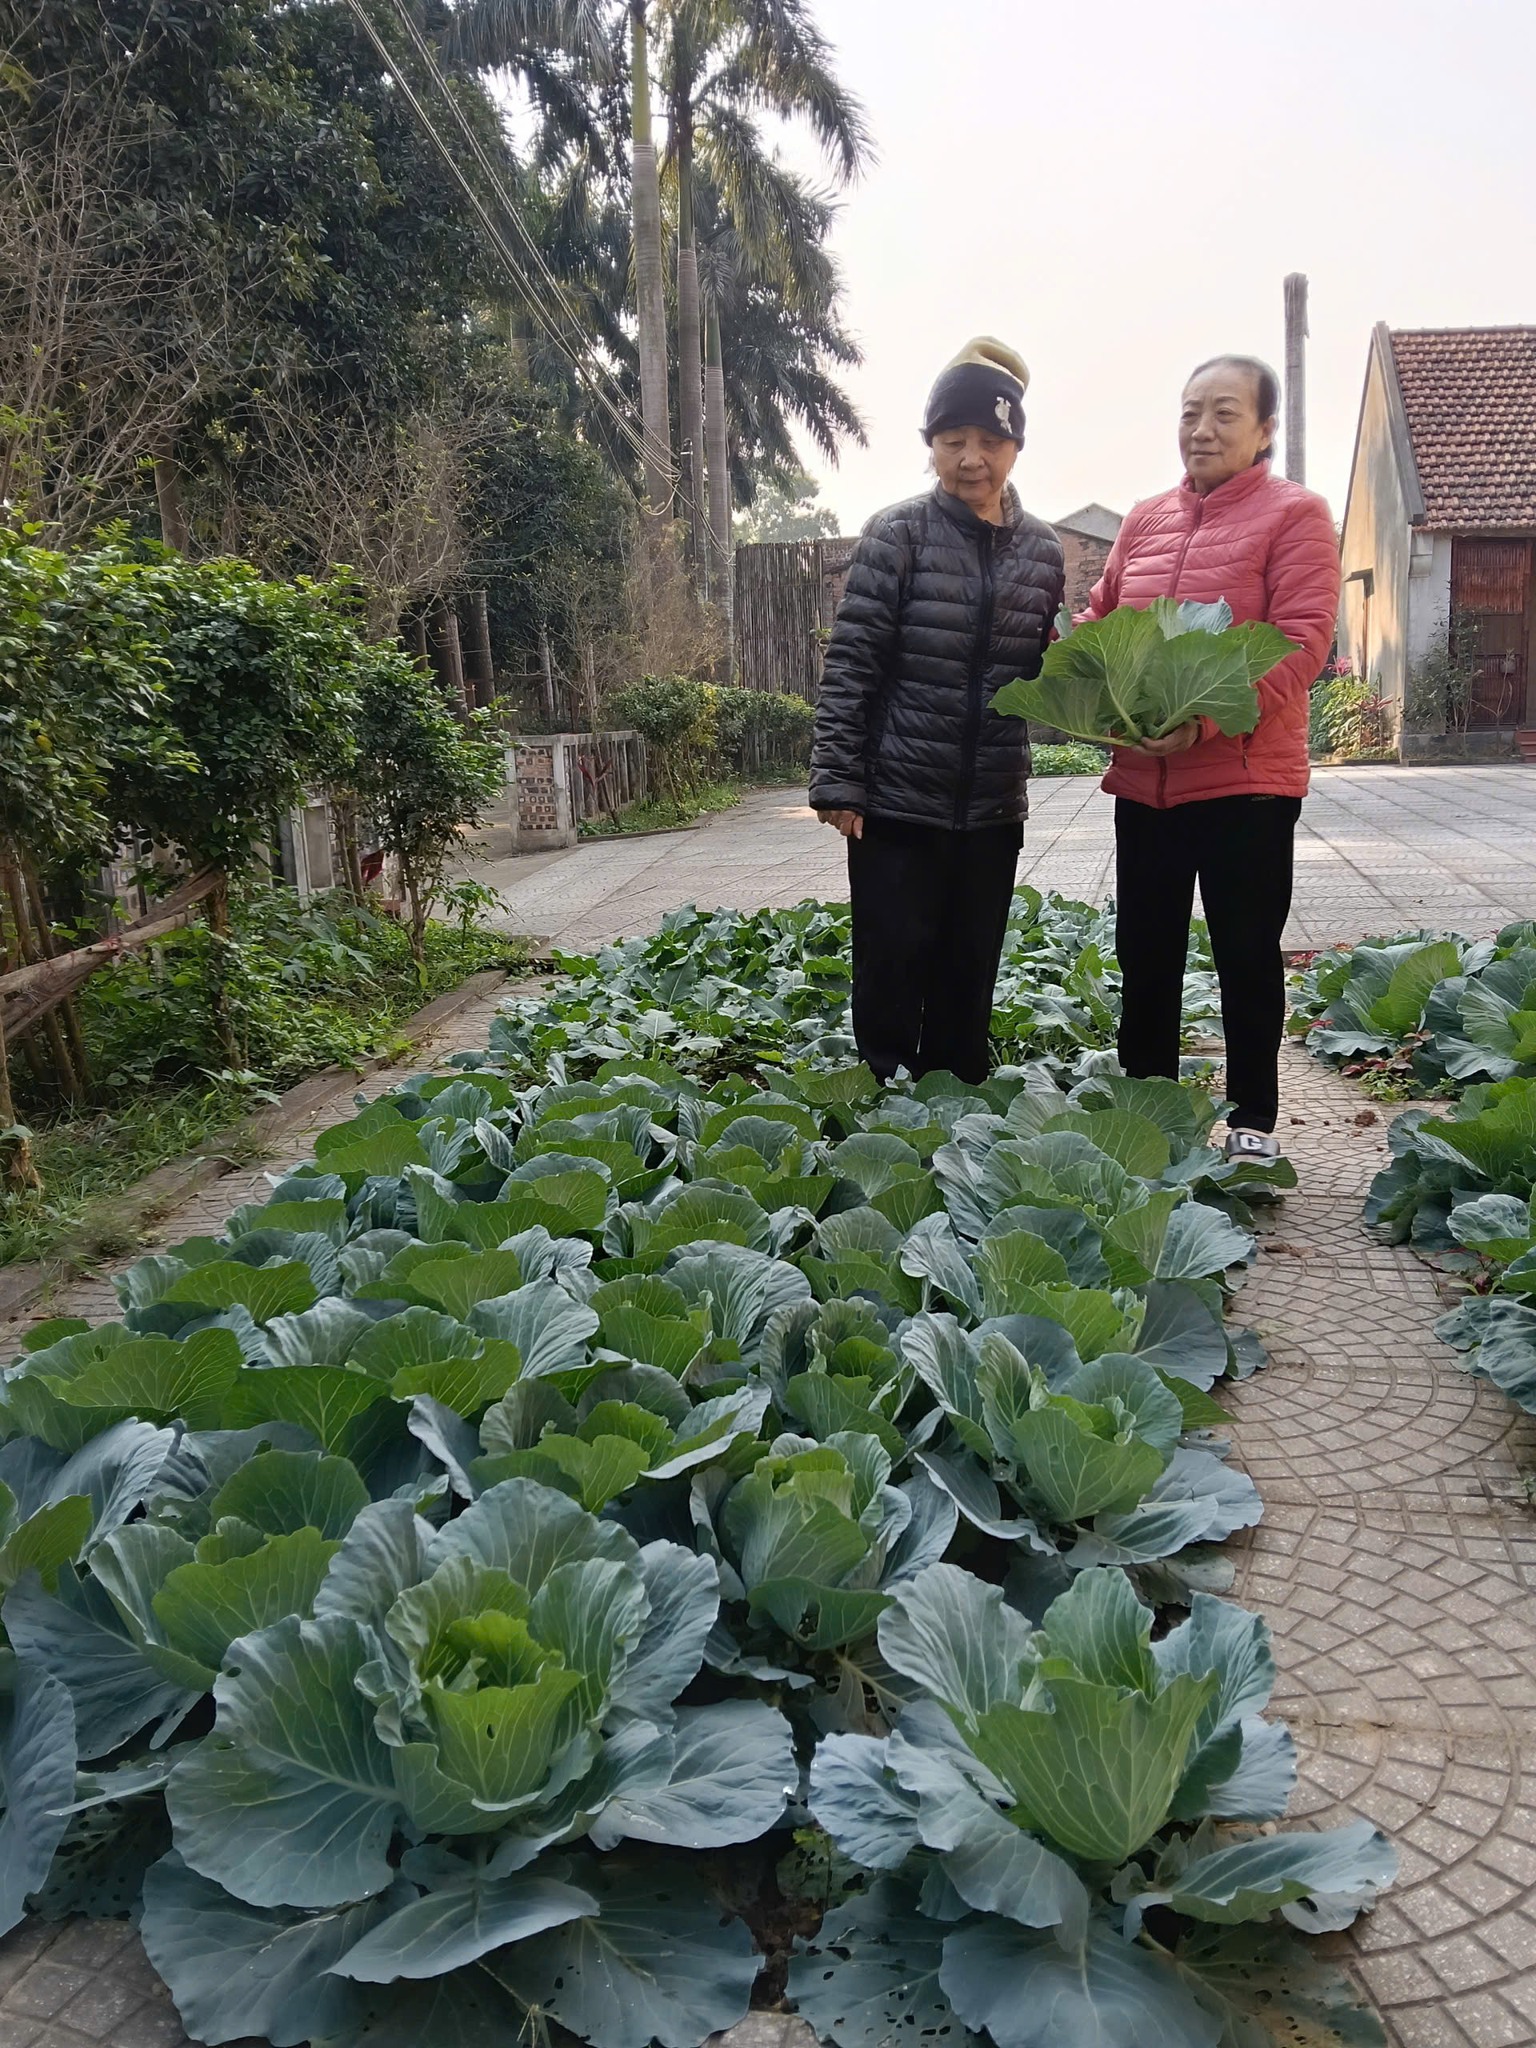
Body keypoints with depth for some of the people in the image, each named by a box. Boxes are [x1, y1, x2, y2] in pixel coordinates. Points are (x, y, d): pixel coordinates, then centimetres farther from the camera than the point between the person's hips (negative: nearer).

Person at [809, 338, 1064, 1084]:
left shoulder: (1041, 549, 7)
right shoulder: (897, 534, -5)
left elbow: (1042, 671, 14)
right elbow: (849, 664, -7)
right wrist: (837, 782, -12)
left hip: (993, 809, 4)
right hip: (897, 803, -4)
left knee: (968, 986, 12)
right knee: (892, 979, 3)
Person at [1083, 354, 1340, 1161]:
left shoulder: (1295, 514, -3)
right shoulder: (1143, 521, 14)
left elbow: (1301, 639, -13)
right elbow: (1098, 623, 17)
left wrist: (1206, 721, -26)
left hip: (1245, 777, -5)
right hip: (1142, 779, 5)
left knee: (1247, 959, 4)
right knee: (1145, 957, 13)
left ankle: (1252, 1119, 18)